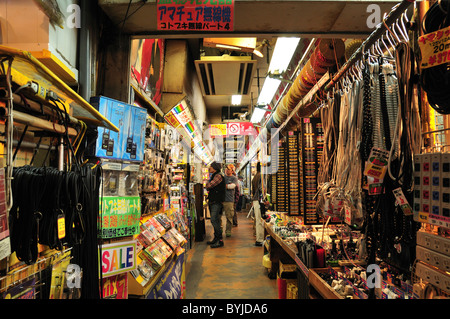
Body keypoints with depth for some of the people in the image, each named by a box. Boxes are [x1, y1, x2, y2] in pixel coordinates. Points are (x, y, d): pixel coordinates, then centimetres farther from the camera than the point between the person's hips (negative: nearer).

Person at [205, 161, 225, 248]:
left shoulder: (218, 176, -12)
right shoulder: (213, 176, 19)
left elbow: (209, 186, -17)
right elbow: (208, 187, 23)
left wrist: (207, 184, 3)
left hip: (217, 202, -10)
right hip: (212, 202, 10)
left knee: (214, 220, -14)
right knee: (215, 221, 12)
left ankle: (220, 240, -10)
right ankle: (216, 238, 19)